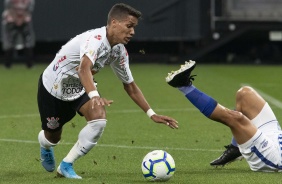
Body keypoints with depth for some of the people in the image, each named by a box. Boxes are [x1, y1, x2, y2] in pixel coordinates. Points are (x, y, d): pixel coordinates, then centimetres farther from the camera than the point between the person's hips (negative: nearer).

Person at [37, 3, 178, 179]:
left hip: (79, 90, 6)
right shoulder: (95, 39, -35)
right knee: (53, 137, 9)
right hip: (52, 87, -6)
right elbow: (84, 68, -53)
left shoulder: (120, 52, -11)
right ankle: (45, 145, 52)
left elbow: (130, 85, 2)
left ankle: (66, 166, -6)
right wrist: (95, 96, -70)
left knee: (99, 119, -23)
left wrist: (152, 114, -3)